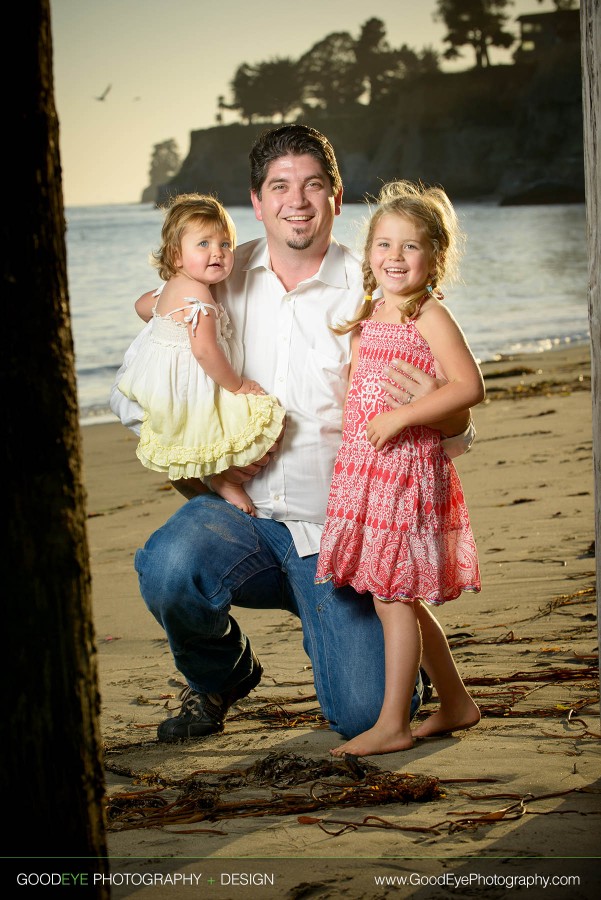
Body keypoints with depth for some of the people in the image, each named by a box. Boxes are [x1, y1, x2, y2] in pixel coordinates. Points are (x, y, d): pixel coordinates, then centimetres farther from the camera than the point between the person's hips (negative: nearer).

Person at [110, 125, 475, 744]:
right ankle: (221, 677, 3)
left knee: (367, 714, -14)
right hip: (237, 512, 1)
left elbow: (457, 431, -5)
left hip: (333, 533, -1)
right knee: (169, 569, -33)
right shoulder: (219, 280, 2)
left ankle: (325, 625, 25)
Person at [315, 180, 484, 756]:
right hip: (363, 470, 9)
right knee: (402, 598, 14)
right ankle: (456, 703, 26)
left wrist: (402, 416, -21)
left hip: (406, 468, -8)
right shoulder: (368, 317, 16)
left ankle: (392, 724, 1)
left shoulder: (429, 315, -8)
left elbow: (469, 386, -18)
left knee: (392, 595, -6)